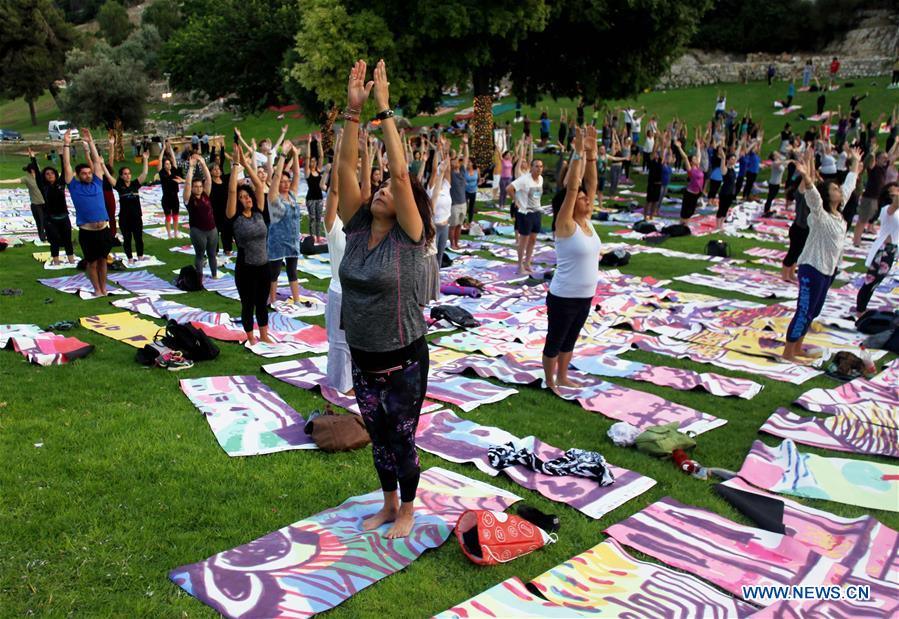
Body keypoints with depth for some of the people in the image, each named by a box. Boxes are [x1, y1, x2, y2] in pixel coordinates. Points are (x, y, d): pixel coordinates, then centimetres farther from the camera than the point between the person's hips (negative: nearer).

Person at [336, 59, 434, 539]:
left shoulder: (409, 237, -14)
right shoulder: (356, 229, -2)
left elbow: (400, 171, -24)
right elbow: (345, 166, -7)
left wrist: (383, 110, -23)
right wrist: (353, 109, -13)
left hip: (403, 361, -5)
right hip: (362, 359, 5)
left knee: (402, 439, 10)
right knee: (378, 437, 20)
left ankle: (407, 510, 31)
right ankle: (388, 504, 40)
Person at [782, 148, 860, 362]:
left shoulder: (839, 212, 7)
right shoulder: (820, 215, -16)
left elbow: (849, 185, 21)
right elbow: (812, 196, -36)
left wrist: (856, 162, 32)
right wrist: (806, 177, -54)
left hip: (828, 270, 9)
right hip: (812, 268, -9)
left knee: (813, 311, 15)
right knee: (804, 312, -6)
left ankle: (797, 348, 26)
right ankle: (788, 352, 1)